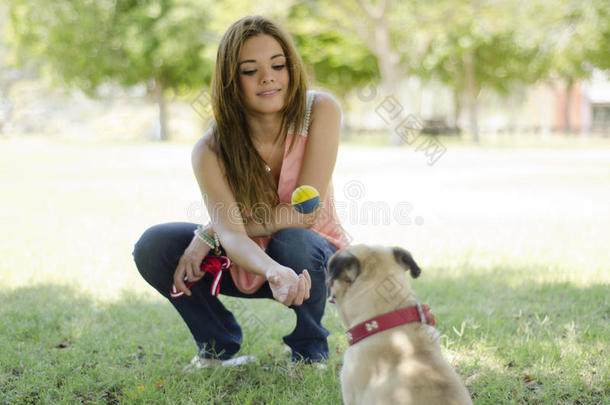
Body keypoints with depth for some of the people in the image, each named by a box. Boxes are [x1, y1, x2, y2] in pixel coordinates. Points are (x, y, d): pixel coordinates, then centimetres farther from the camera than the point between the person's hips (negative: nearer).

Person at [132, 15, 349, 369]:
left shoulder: (320, 111, -22)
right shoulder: (211, 150, -20)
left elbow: (306, 212, -27)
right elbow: (231, 234, -33)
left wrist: (210, 233, -25)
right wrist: (274, 272, -56)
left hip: (313, 255, -2)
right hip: (248, 262, 2)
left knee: (293, 242, -37)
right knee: (153, 247, -20)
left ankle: (310, 354, -6)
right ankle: (220, 348, 4)